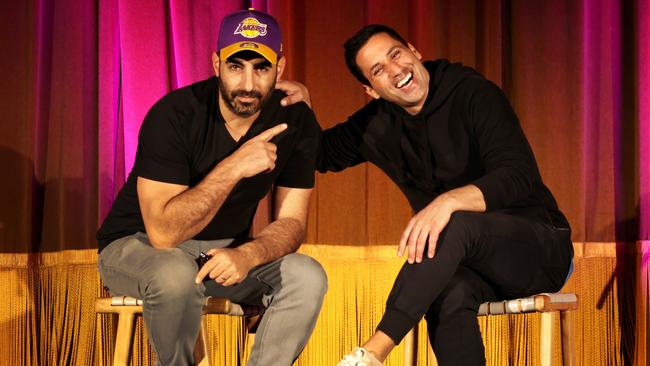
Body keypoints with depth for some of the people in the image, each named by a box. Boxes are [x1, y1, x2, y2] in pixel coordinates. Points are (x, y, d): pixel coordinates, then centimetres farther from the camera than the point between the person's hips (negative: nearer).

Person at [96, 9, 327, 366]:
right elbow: (163, 232, -31)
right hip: (136, 244, -4)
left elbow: (291, 221, -10)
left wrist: (247, 254, -32)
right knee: (176, 274, -37)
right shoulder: (174, 115, -26)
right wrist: (232, 168, -39)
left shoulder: (297, 122, -12)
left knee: (307, 277, -21)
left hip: (225, 249, 4)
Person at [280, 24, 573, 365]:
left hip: (539, 248, -4)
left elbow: (520, 175, -23)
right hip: (467, 261, 4)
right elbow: (322, 154, 21)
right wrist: (301, 105, 0)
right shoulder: (377, 125, 5)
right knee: (448, 292, -34)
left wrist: (449, 200, -40)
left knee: (457, 224, -36)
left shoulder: (474, 94, -12)